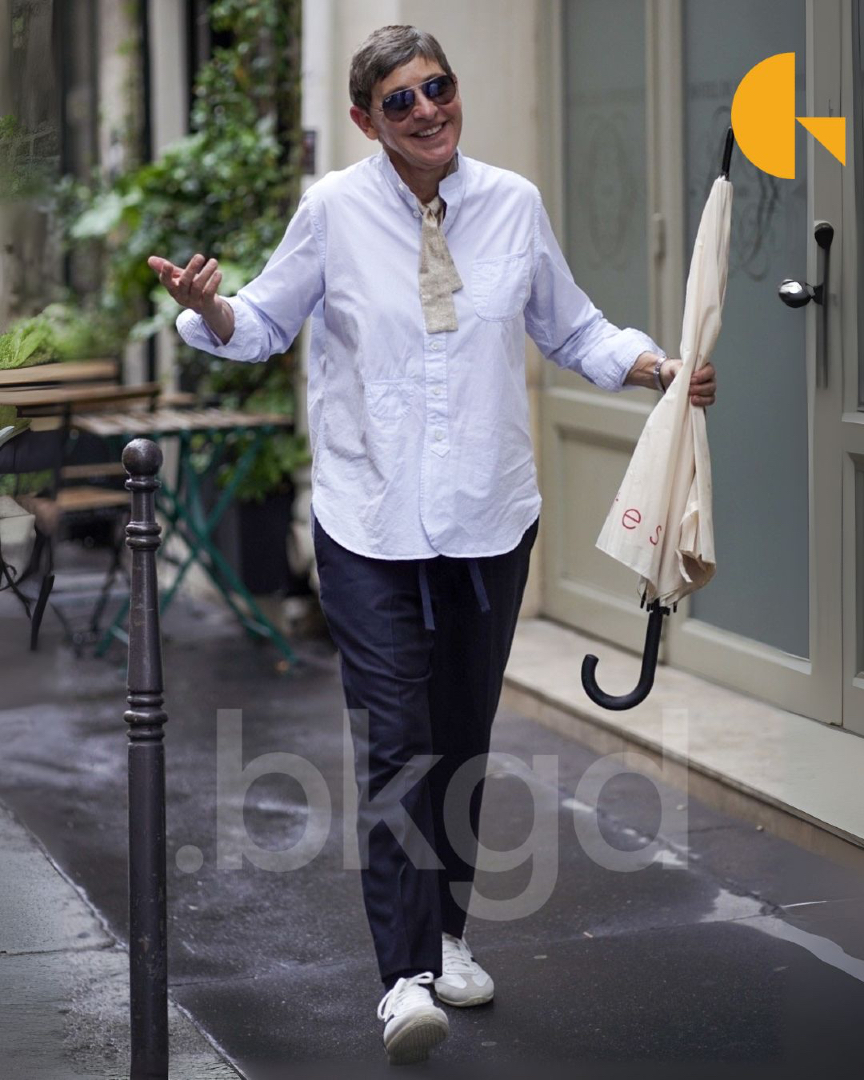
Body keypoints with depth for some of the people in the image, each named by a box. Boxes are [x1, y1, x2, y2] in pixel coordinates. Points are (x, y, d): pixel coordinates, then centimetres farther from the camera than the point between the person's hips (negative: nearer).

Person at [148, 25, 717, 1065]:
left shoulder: (513, 203, 2)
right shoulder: (333, 208, -4)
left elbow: (571, 329, 13)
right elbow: (266, 323, 6)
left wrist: (655, 365, -2)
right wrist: (211, 312, -15)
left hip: (489, 516, 3)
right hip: (370, 520, -3)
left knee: (463, 739, 13)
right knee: (393, 742, -11)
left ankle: (446, 934, 30)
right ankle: (405, 976, -11)